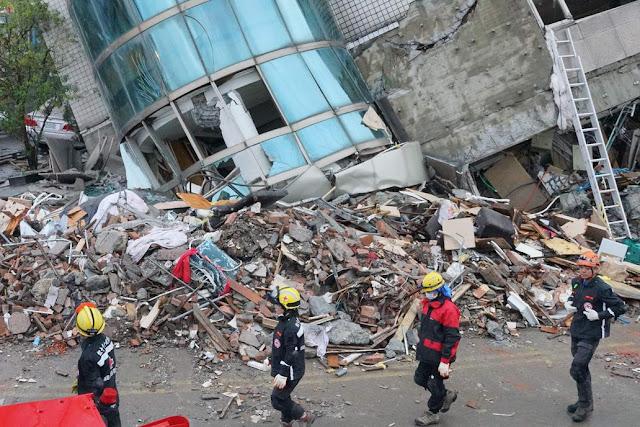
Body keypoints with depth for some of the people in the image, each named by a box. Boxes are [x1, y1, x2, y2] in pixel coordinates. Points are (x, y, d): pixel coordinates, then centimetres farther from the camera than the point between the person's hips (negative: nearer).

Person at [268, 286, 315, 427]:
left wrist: (283, 374, -25)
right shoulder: (284, 321, 3)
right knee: (283, 397, 21)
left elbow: (292, 353, -27)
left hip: (291, 372, -10)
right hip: (282, 368, 10)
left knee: (278, 400, -1)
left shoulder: (291, 327, -28)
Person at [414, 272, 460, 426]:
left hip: (439, 356, -9)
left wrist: (445, 362, -23)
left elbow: (452, 338, -23)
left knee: (435, 385, 5)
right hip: (426, 353, 9)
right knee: (420, 378, 16)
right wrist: (421, 347, 24)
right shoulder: (428, 304, 5)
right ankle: (447, 395, 35)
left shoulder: (448, 309, -23)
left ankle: (432, 414, 24)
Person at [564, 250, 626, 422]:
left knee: (577, 369, -12)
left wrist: (598, 315, -20)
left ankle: (585, 404, 5)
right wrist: (569, 303, 6)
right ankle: (585, 401, 33)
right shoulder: (577, 282, 3)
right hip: (576, 331, 8)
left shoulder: (601, 288, -19)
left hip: (590, 335, -8)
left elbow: (620, 307, -15)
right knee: (581, 368, 18)